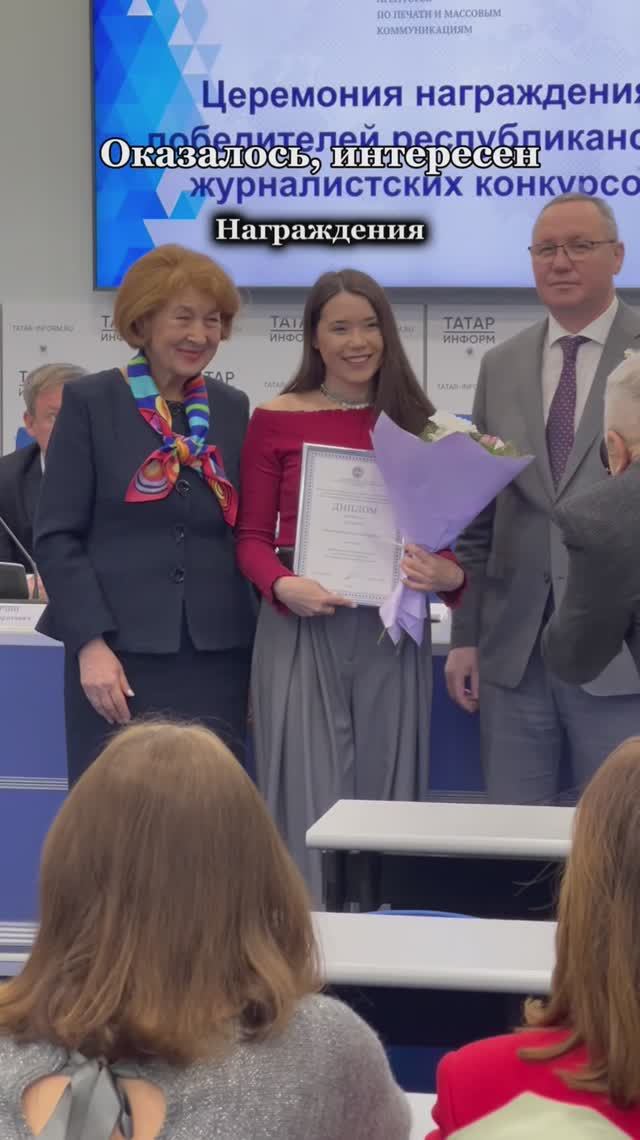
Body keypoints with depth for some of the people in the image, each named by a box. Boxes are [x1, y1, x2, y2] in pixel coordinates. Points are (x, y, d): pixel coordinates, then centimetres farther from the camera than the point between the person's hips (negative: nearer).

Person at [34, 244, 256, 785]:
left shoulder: (233, 409, 12)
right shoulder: (90, 403, 0)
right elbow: (57, 536, -3)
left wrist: (260, 652, 10)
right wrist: (90, 642, -14)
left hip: (218, 655, 3)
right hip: (119, 655, -3)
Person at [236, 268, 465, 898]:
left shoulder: (417, 423, 9)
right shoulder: (276, 420, 2)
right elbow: (251, 536, 2)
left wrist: (450, 575, -13)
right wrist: (284, 586, -17)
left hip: (391, 629, 2)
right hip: (301, 627, -2)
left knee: (385, 794, 6)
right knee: (310, 804, -3)